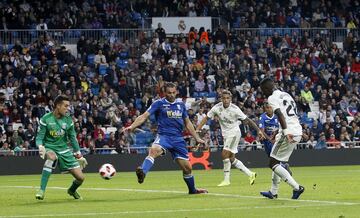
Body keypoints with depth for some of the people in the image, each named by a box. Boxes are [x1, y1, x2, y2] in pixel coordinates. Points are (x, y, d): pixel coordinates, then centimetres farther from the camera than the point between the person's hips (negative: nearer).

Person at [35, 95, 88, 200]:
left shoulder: (68, 120, 0)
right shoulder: (46, 119, -12)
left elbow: (73, 138, 12)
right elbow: (39, 137, -9)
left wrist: (79, 155, 13)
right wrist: (40, 147, -31)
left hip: (64, 150, 4)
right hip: (49, 148, -4)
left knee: (80, 178, -4)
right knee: (52, 156, -43)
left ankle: (72, 190, 35)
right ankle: (42, 190, -36)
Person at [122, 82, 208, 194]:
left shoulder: (181, 104, 12)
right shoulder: (159, 103, -1)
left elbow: (187, 123, 22)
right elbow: (144, 116, -10)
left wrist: (197, 138, 20)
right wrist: (132, 126, -24)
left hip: (178, 138, 4)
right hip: (163, 136, -4)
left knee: (187, 167, 4)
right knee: (154, 150, -38)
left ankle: (192, 189, 27)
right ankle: (142, 173, -54)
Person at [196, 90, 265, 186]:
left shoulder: (235, 109, -18)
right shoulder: (217, 108, -8)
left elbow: (247, 120, -11)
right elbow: (206, 118, 0)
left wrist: (258, 130, -13)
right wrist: (197, 130, -9)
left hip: (234, 133, -6)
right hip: (225, 134, 6)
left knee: (225, 154, -18)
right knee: (231, 159, 7)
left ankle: (226, 180, -10)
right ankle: (250, 174, 20)